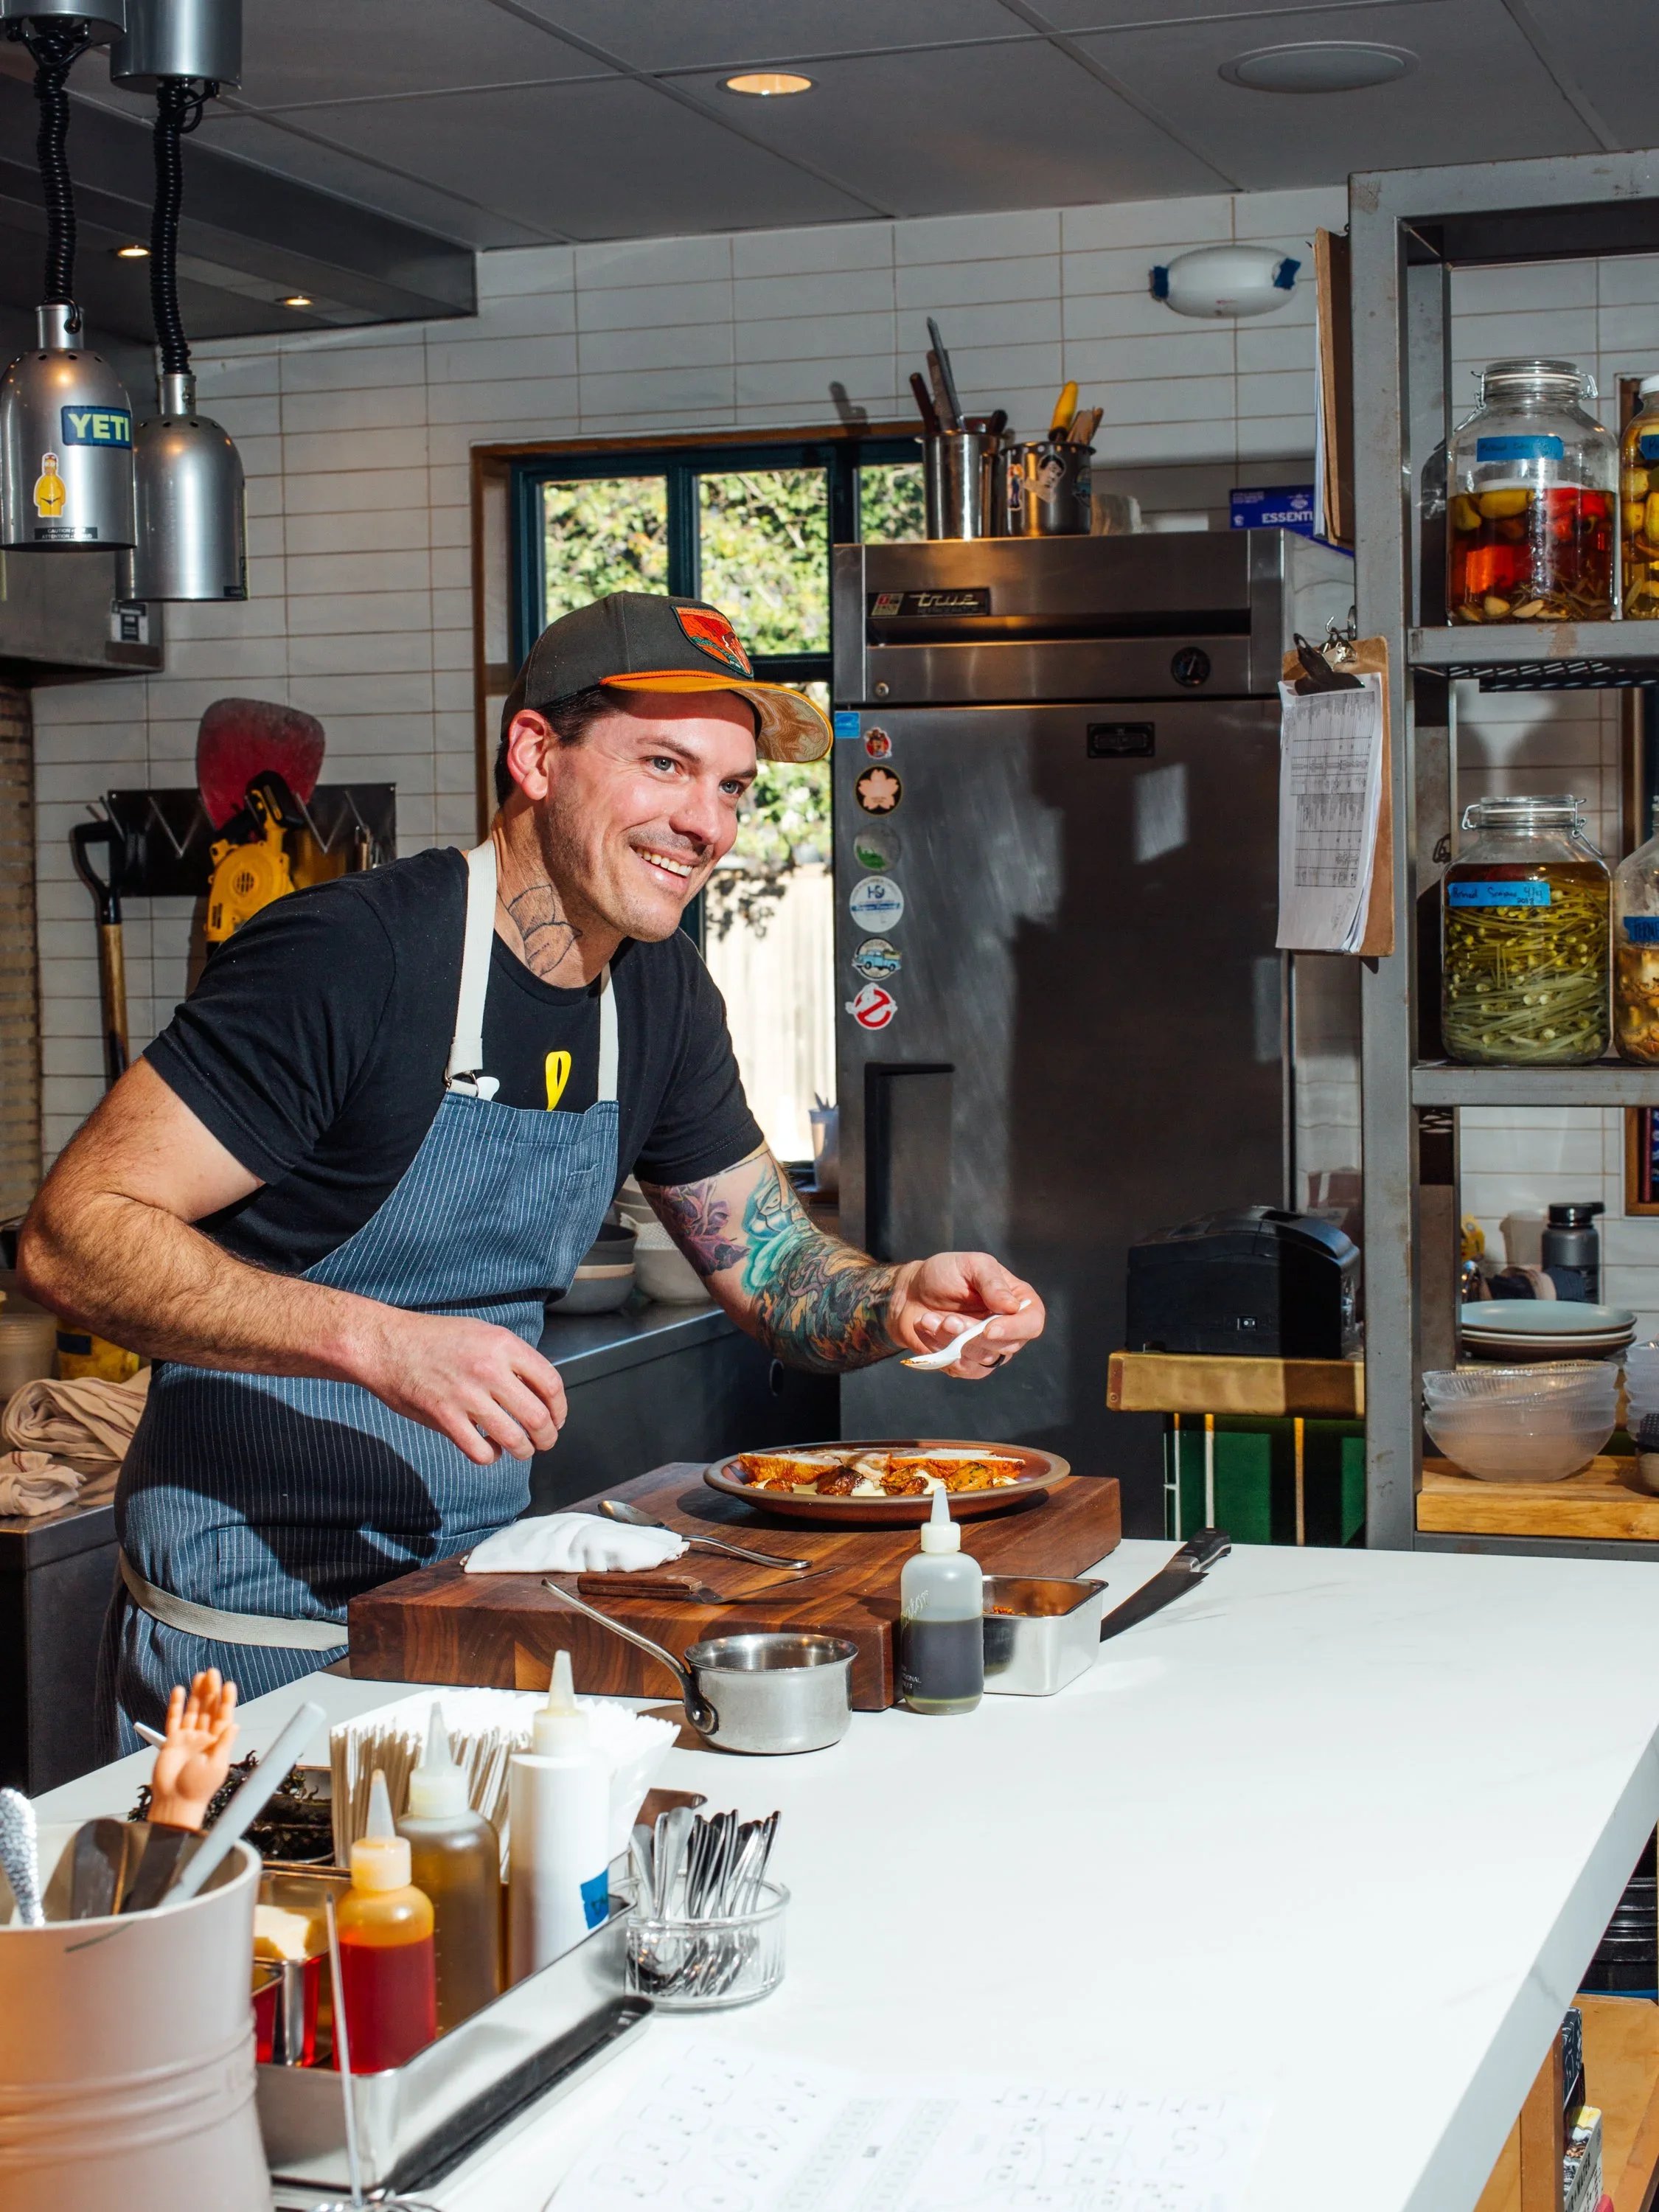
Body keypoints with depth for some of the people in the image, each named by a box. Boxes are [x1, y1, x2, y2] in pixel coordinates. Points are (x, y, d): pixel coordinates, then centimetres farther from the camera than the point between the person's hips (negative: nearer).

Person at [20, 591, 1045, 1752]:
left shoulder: (660, 991, 5)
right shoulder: (350, 957, -19)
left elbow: (770, 1264, 15)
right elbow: (73, 1237, -22)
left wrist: (893, 1300, -7)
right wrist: (374, 1339, -33)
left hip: (483, 1604, 7)